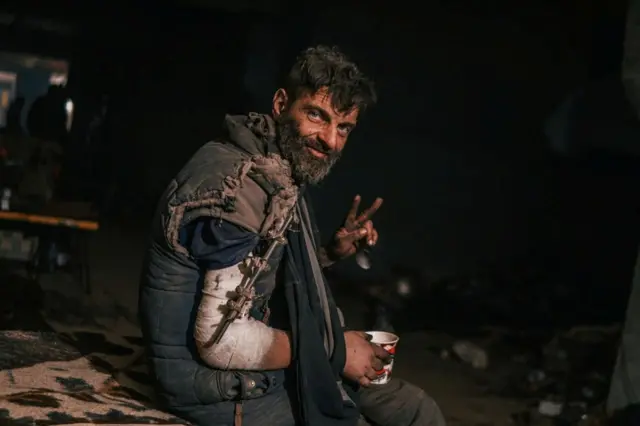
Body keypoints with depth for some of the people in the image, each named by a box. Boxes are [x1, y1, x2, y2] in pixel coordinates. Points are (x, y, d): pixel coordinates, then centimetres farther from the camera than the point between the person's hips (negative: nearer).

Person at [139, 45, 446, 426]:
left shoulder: (277, 174, 7)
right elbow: (222, 340, -28)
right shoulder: (247, 186, -24)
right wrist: (334, 350, -16)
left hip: (257, 367, 10)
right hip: (223, 388, -10)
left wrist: (332, 253, 5)